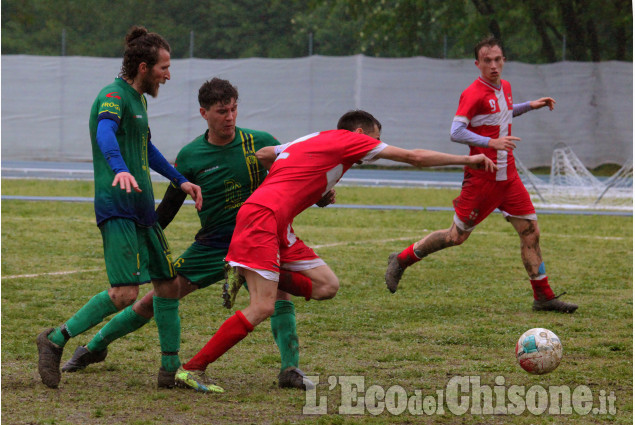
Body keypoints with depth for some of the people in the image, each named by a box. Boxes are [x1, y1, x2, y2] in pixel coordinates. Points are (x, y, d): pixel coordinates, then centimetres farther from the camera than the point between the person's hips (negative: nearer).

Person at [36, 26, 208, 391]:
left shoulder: (138, 99, 20)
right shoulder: (114, 95, -10)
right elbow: (105, 132, -32)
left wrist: (180, 180, 36)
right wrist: (120, 169, -50)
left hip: (143, 210, 10)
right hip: (117, 209, -10)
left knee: (169, 285, 9)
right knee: (125, 293, -19)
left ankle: (171, 370, 17)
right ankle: (56, 340, -5)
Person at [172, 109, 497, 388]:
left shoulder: (311, 141, 24)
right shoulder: (349, 140, 2)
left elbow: (262, 155, 26)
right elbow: (413, 157, 4)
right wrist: (467, 160, 13)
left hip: (277, 225, 9)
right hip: (262, 217, -9)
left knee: (326, 286, 2)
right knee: (262, 308, -17)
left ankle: (245, 275, 3)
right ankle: (192, 368, -14)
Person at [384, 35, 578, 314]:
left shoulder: (505, 87, 11)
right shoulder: (473, 94, -14)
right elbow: (456, 133, -21)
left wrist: (530, 106, 22)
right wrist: (492, 142, -29)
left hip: (508, 176, 7)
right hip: (482, 178, -7)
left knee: (531, 232, 0)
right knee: (458, 235, 2)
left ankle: (543, 297, 6)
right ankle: (401, 260, 20)